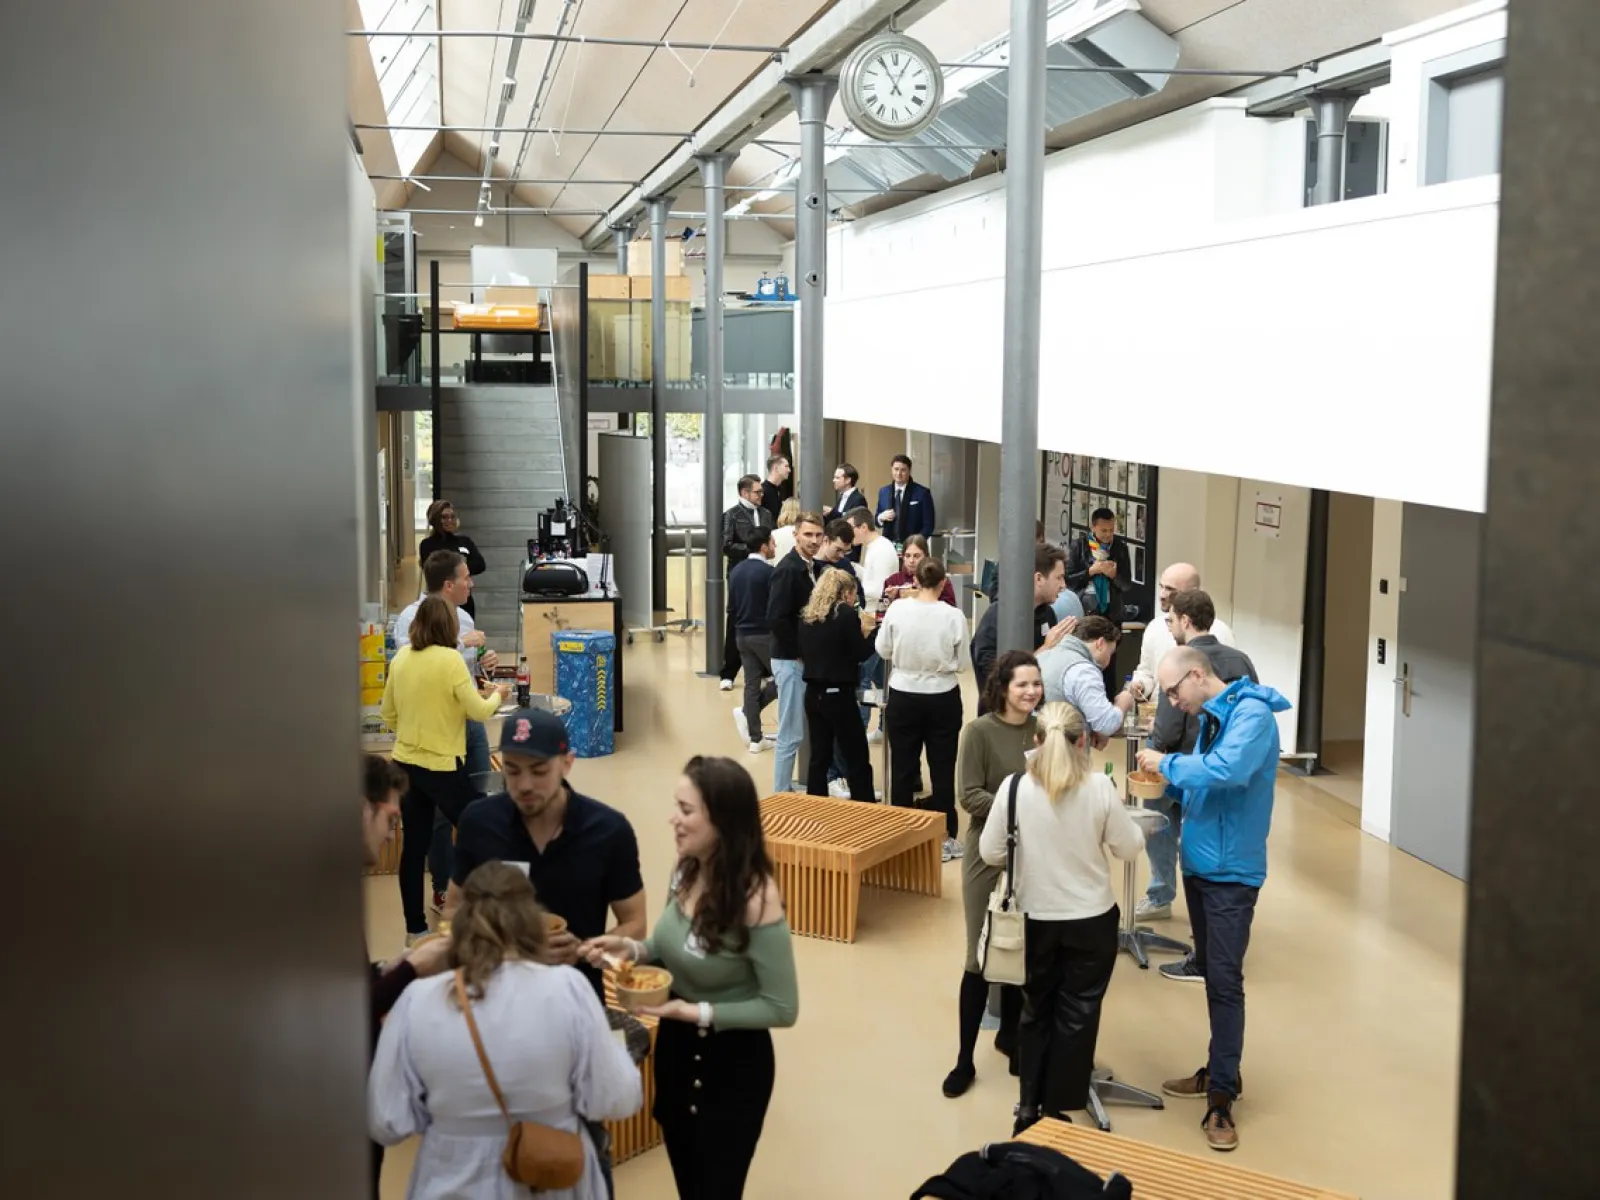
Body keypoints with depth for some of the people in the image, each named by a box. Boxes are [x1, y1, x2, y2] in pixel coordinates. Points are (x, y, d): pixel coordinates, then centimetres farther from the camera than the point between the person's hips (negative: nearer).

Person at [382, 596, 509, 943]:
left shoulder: (400, 659, 3)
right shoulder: (449, 660, -16)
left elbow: (389, 715, 12)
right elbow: (478, 711, -13)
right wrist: (497, 695, 6)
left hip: (406, 763, 6)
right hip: (442, 765, -6)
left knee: (414, 845, 11)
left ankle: (415, 928, 17)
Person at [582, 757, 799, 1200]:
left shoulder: (755, 900, -29)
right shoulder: (687, 870, -8)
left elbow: (783, 1009, -22)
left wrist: (700, 1013, -25)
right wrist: (633, 949, -10)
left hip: (732, 1061, -7)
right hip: (675, 1045, 7)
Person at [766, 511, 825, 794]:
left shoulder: (809, 567, 10)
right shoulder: (787, 569, -16)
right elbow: (776, 619, -24)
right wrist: (799, 652, -16)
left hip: (805, 659, 9)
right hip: (791, 661, -9)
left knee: (798, 731, 14)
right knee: (790, 735, -4)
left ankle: (786, 790, 22)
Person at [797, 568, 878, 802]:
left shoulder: (807, 615, 7)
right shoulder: (847, 614, -10)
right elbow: (860, 653, -7)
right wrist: (876, 629, 7)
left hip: (813, 693, 6)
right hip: (838, 694, -6)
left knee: (819, 756, 12)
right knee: (857, 758, 2)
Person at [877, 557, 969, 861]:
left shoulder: (897, 610, -11)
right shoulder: (953, 616, -13)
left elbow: (883, 650, -1)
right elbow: (961, 662, -5)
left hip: (903, 697, 1)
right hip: (943, 699, -1)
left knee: (902, 768, 12)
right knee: (942, 769, 9)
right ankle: (945, 838, 15)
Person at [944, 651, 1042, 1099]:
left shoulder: (1042, 729, 0)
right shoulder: (979, 732, -12)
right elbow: (969, 796, -15)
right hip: (989, 854, -4)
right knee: (981, 958, 1)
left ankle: (1010, 1034, 36)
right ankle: (964, 1058, 13)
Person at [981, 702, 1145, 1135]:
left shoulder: (1015, 787, -14)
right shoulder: (1100, 787, -15)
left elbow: (990, 853, -6)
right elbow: (1130, 849, -5)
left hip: (1035, 918, 1)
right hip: (1091, 920, -1)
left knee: (1036, 1010, 20)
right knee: (1076, 1015, 14)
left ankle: (1028, 1109, 23)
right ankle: (1054, 1112, 19)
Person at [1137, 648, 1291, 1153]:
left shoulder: (1251, 712, -17)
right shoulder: (1212, 715, 9)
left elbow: (1228, 771, -32)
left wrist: (1168, 763, -20)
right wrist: (1168, 782, 0)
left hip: (1231, 871, -9)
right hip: (1199, 863, 9)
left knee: (1225, 981, -6)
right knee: (1210, 973, 17)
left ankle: (1222, 1098, 0)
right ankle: (1221, 1070, 29)